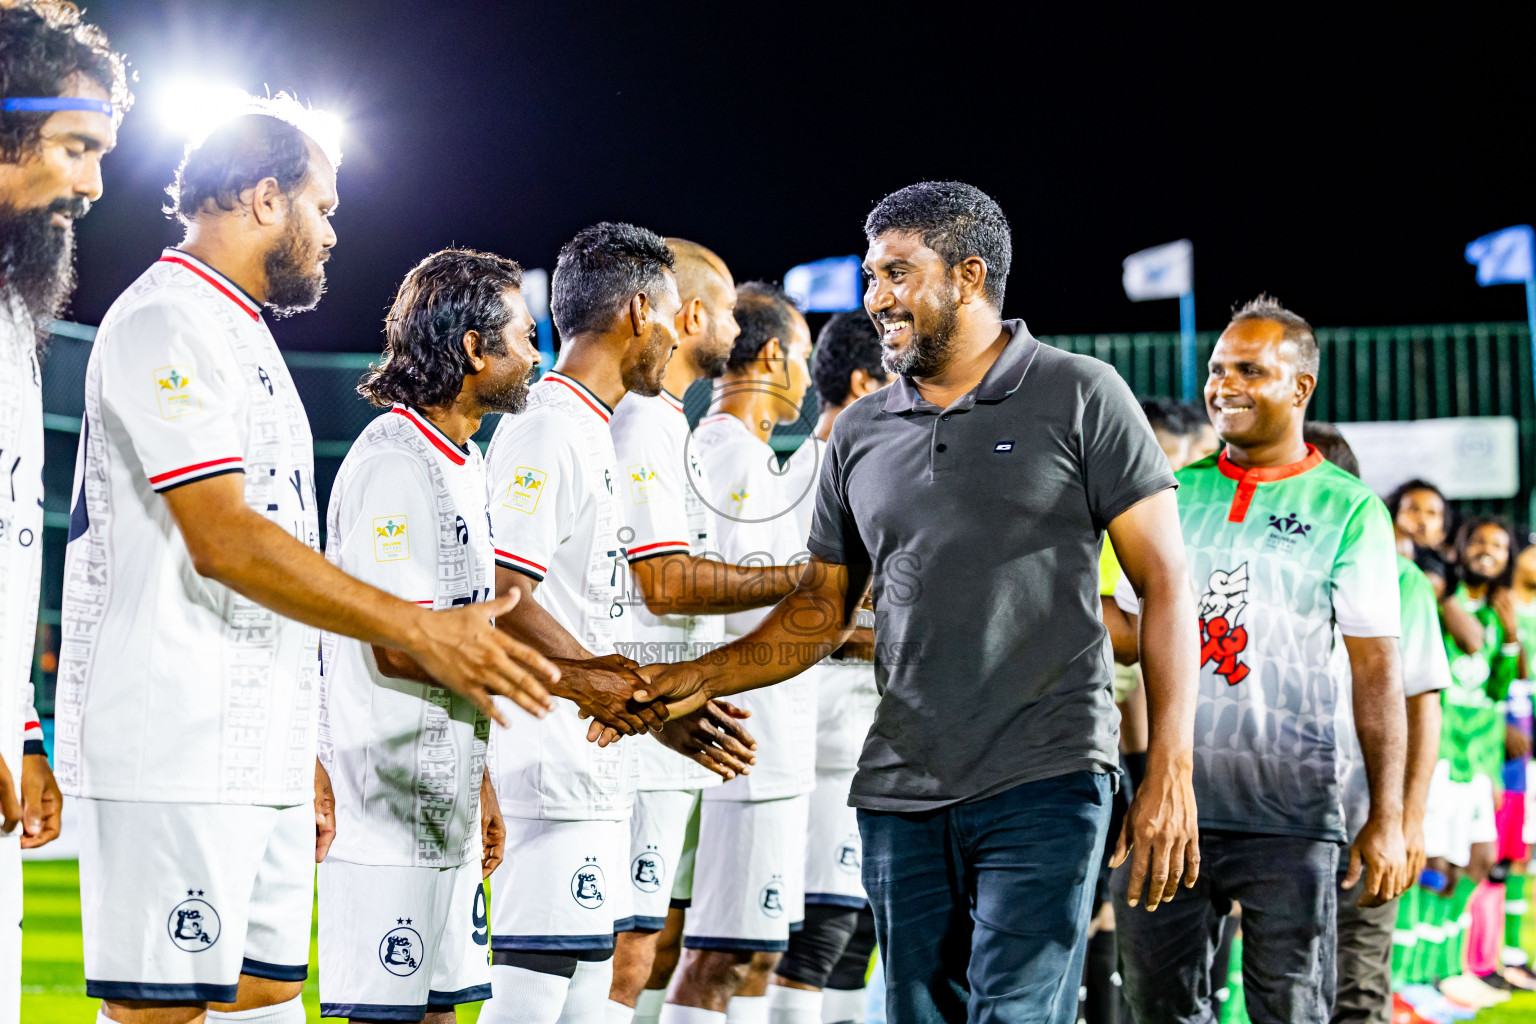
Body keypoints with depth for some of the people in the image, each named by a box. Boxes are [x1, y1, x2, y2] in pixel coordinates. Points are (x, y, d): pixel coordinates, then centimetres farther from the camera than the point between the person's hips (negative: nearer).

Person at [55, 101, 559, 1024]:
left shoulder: (241, 331, 22)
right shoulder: (168, 323, -10)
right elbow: (223, 541, -20)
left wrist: (301, 751, 21)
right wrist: (424, 632, -19)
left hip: (261, 756, 10)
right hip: (174, 751, -10)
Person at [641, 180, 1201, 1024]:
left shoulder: (1079, 397, 0)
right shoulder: (860, 433, 14)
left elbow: (1164, 582, -2)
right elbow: (823, 607, 19)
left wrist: (1169, 773, -10)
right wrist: (703, 677, 2)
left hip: (1043, 786, -5)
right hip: (900, 796, 5)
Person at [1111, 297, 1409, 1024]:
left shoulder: (1347, 510, 2)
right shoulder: (1175, 495, 13)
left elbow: (1376, 670, -2)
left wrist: (1387, 819, -8)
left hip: (1287, 813, -3)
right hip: (1165, 800, 3)